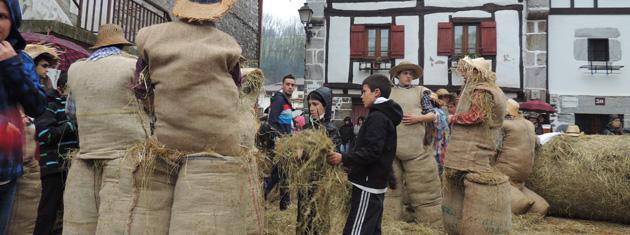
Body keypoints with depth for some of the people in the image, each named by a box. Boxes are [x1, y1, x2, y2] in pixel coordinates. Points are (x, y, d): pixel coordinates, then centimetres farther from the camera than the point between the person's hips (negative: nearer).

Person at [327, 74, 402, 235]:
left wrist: (343, 158, -18)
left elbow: (371, 152, -24)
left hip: (368, 185, -10)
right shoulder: (385, 116, 16)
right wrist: (347, 159, 14)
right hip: (376, 183, 10)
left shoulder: (377, 117, -16)